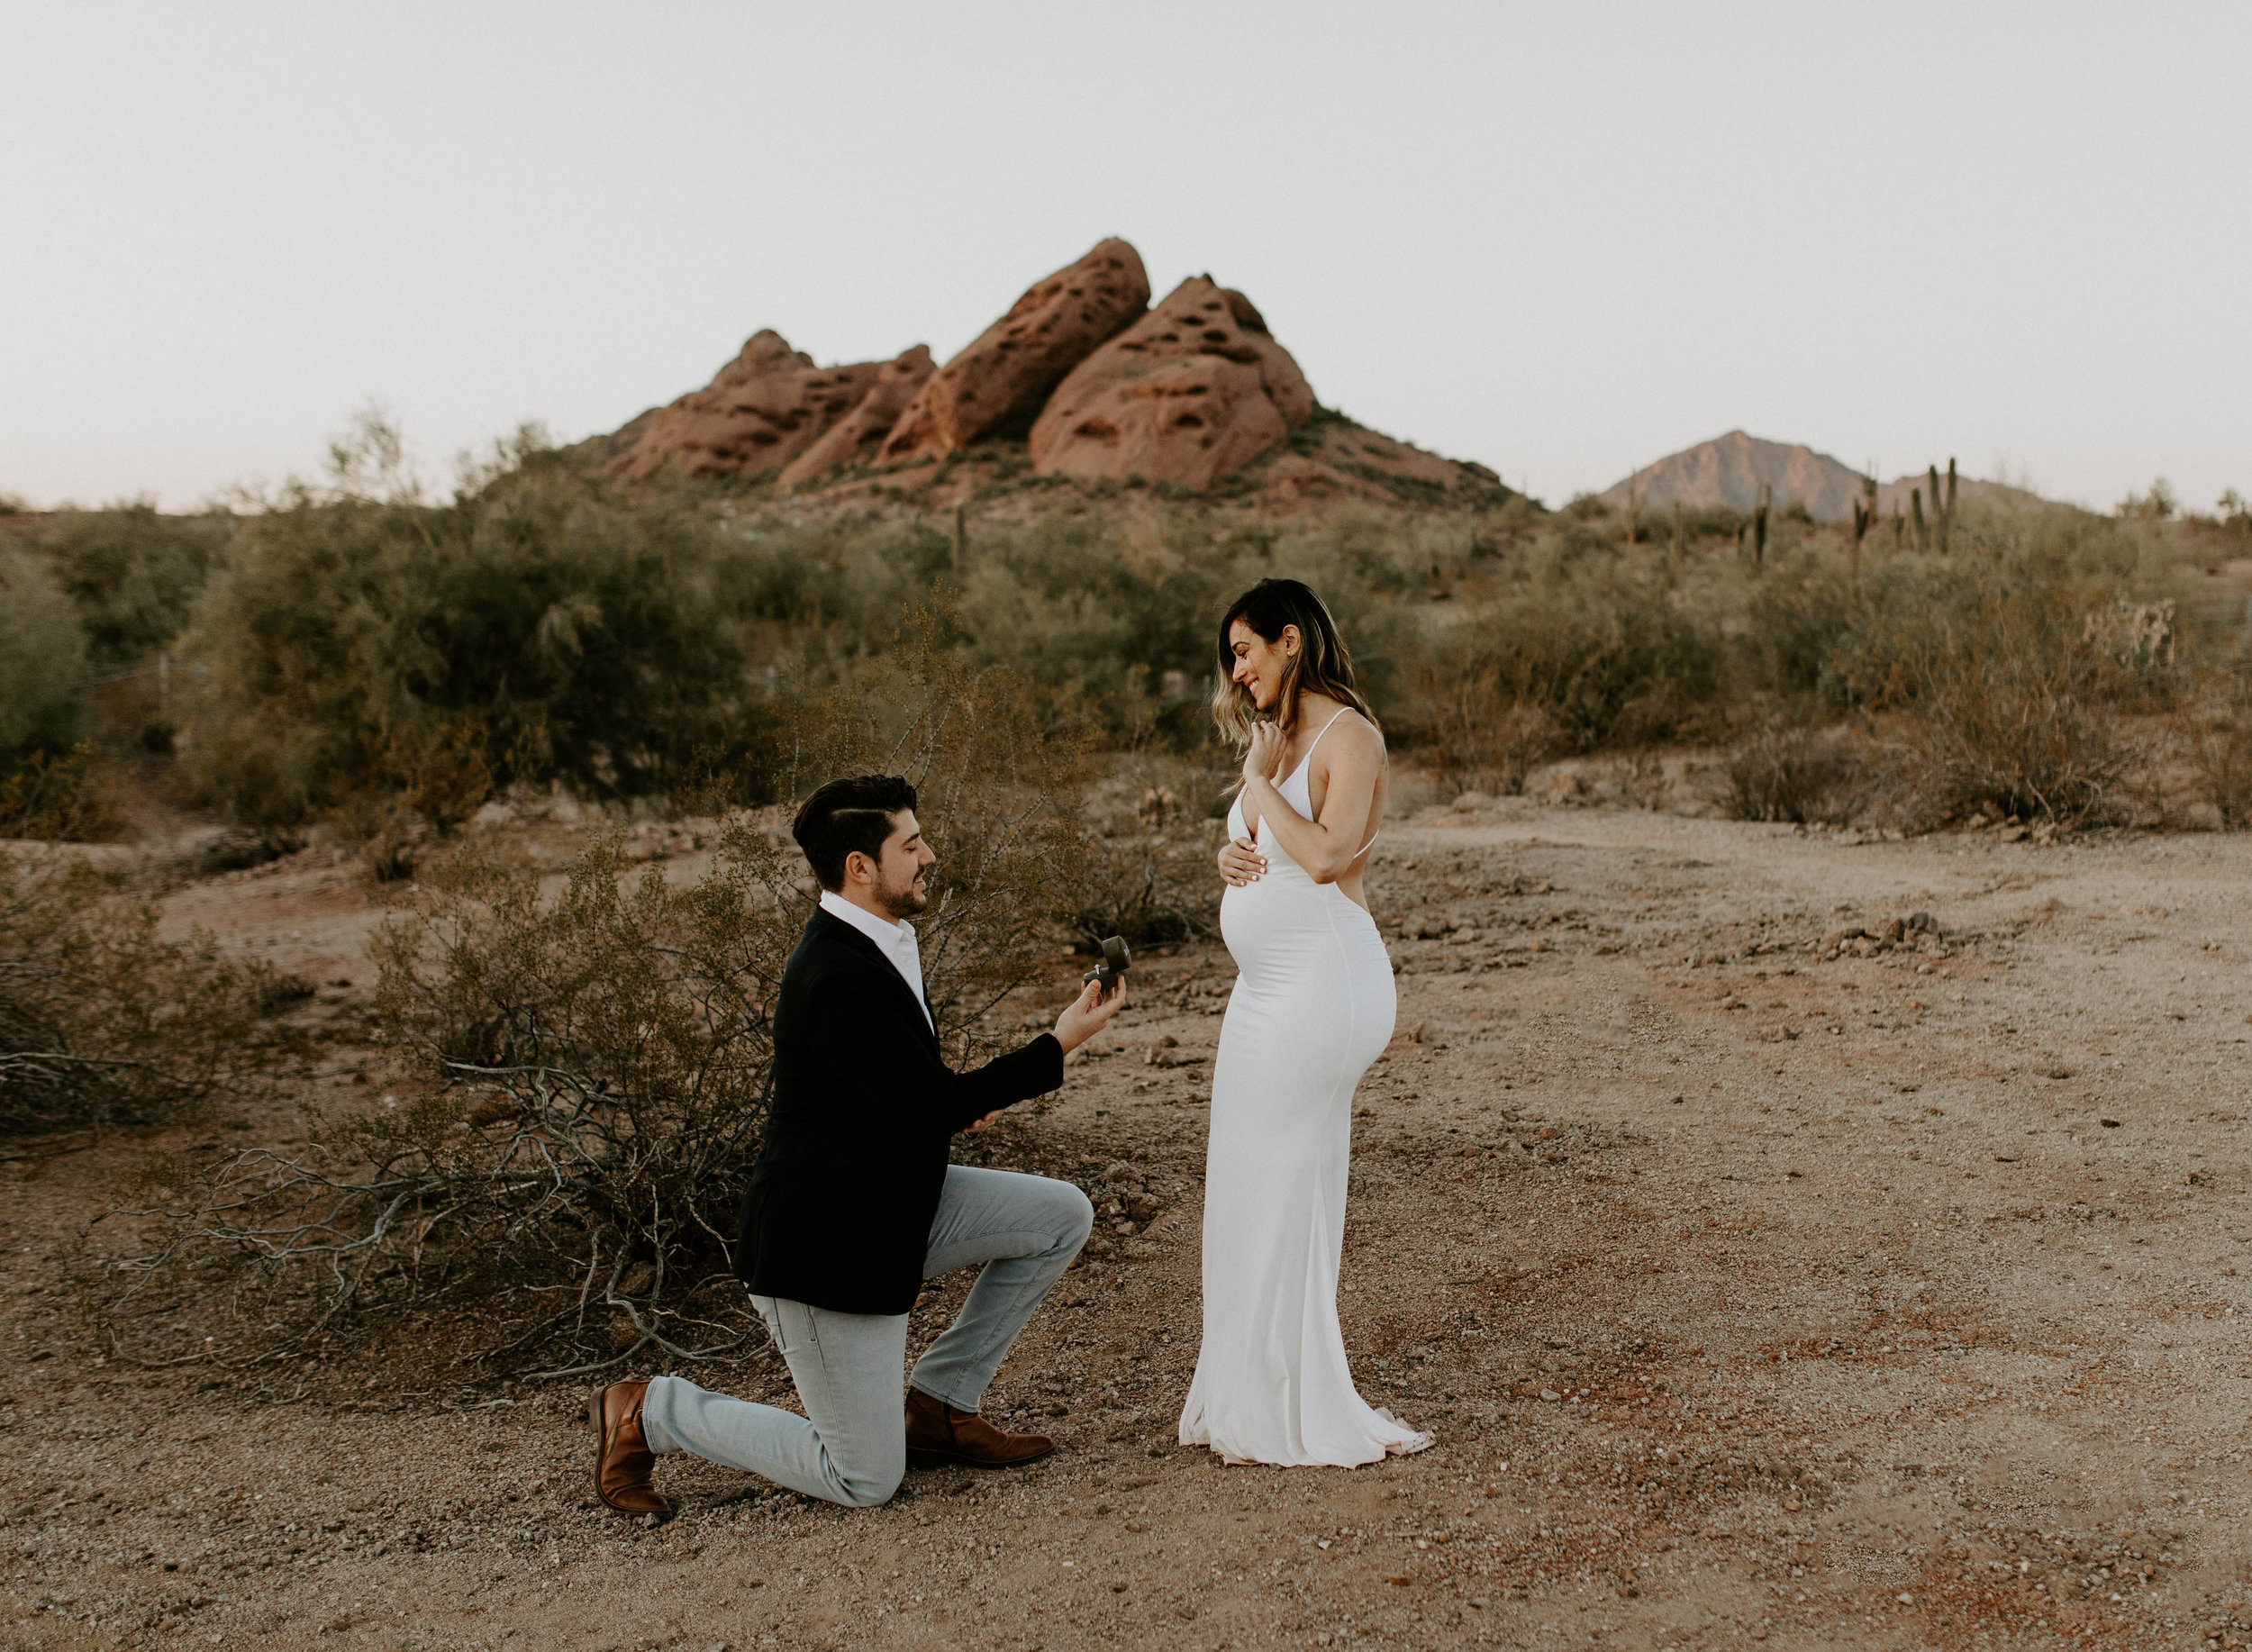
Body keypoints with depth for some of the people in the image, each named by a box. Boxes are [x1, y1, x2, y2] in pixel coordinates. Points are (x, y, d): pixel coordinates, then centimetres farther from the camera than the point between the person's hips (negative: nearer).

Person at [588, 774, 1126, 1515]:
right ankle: (648, 1411, 11)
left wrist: (951, 1099, 2)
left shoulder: (870, 943, 5)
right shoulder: (837, 978, -27)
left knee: (1063, 1215, 5)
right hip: (825, 1244, -10)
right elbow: (936, 1105, -26)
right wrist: (1059, 1044, -20)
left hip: (891, 1201, 10)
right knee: (865, 1480, -1)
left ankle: (939, 1404, 15)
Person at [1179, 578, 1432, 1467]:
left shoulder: (1349, 736, -10)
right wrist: (1233, 857, 2)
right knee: (1241, 1181, 11)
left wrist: (1260, 783, -11)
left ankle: (1286, 1410, 5)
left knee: (1277, 1180, -5)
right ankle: (1250, 1385, 21)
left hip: (1322, 979, -9)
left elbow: (1326, 855, -22)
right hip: (1266, 983, 9)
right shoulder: (1279, 738, 17)